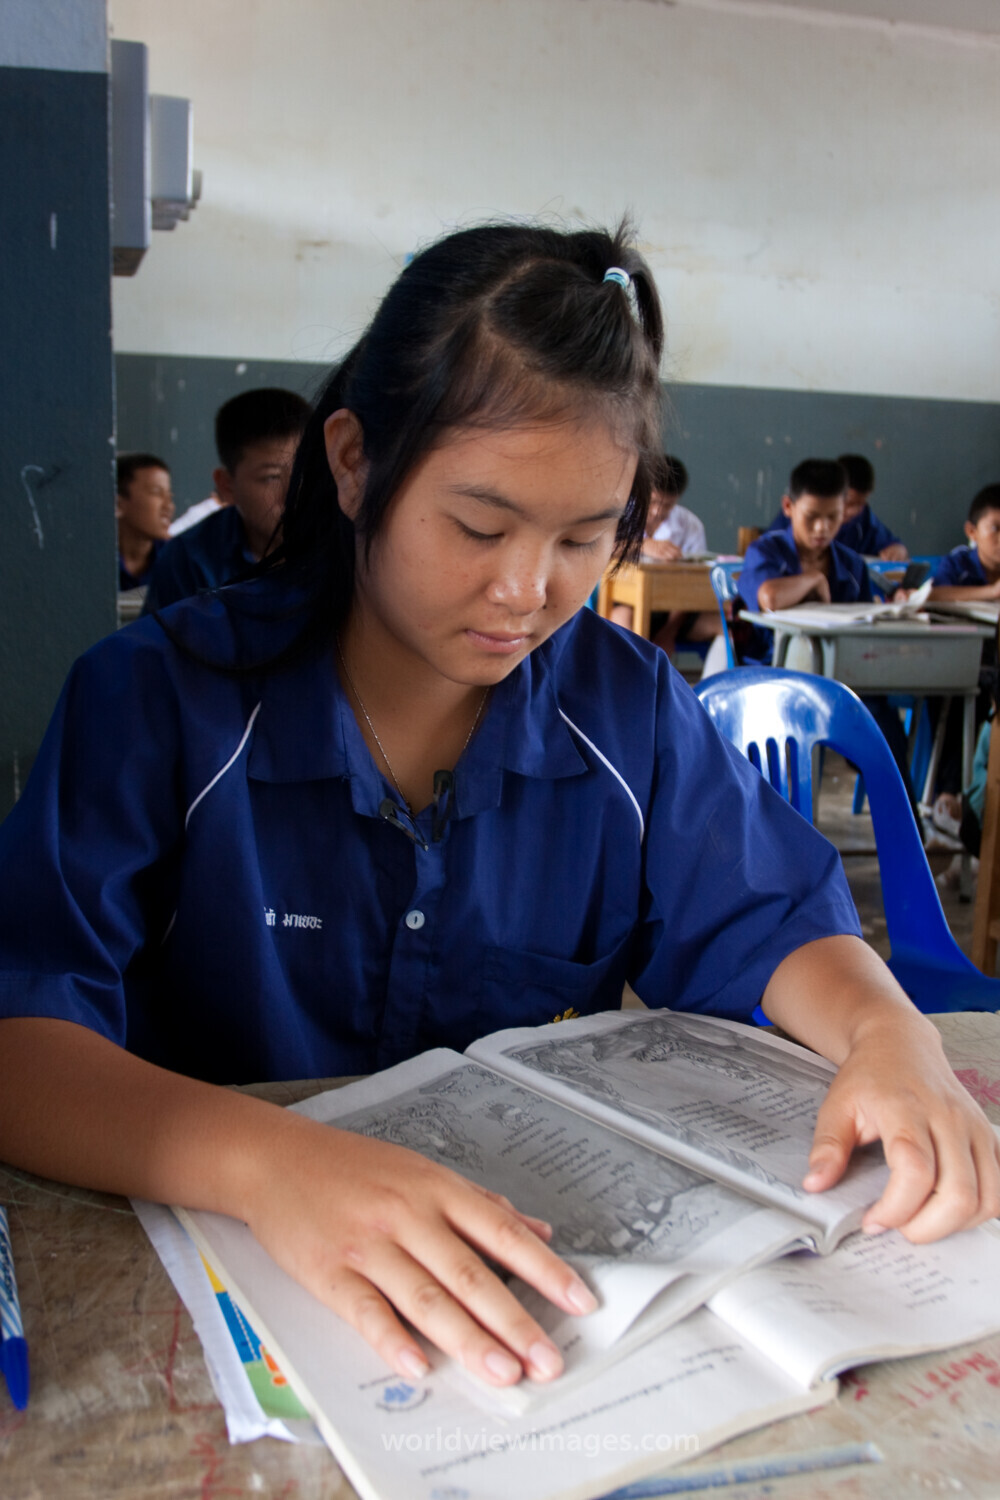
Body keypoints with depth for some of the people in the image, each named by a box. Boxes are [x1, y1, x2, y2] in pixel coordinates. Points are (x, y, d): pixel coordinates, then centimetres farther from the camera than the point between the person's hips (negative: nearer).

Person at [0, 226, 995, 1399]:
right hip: (235, 1269, -2)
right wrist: (263, 1160, -40)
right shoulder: (160, 697, -12)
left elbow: (765, 919, 6)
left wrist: (888, 1037, -16)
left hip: (556, 1247, 4)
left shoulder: (626, 706, 0)